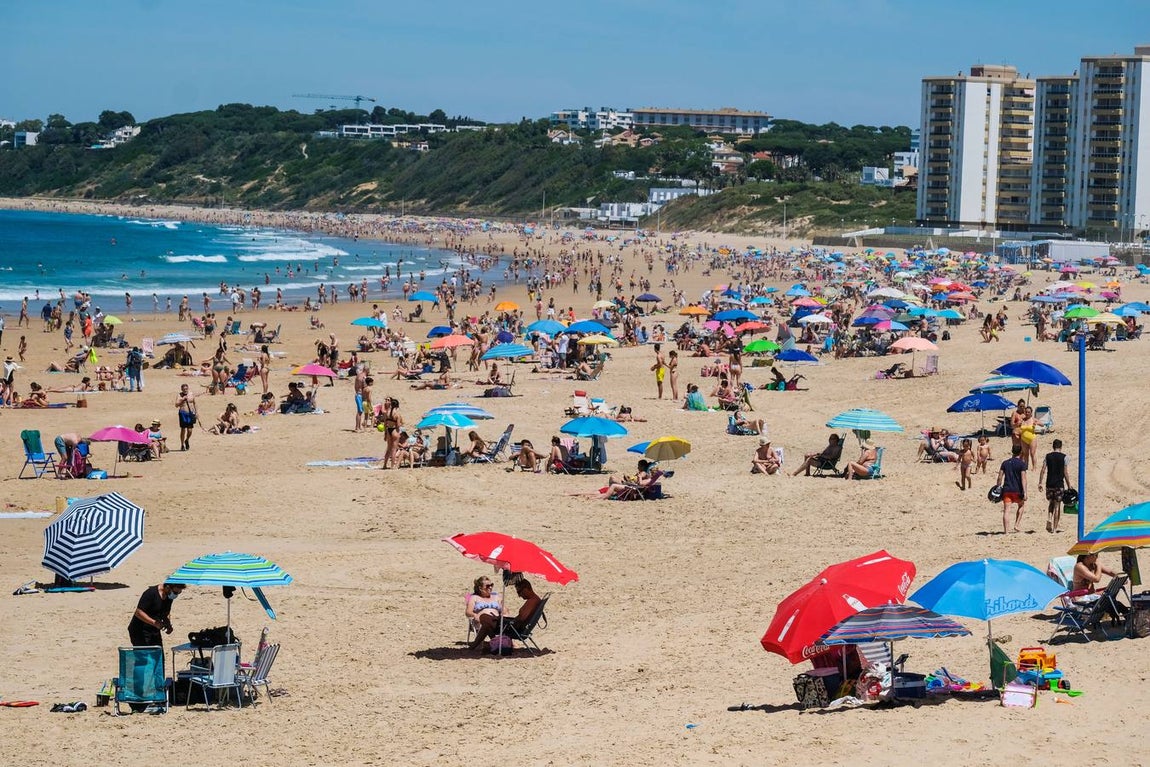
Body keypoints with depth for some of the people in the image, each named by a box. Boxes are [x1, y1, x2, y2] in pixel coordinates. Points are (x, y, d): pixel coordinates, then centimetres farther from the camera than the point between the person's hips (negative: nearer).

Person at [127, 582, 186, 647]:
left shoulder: (169, 597, 2)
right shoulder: (151, 593, -21)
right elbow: (138, 613, -24)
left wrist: (168, 624, -3)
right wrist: (154, 623, -33)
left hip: (154, 631, 8)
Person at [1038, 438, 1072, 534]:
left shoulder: (1048, 456, 5)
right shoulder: (1063, 457, -3)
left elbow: (1043, 470, 1)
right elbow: (1065, 472, -4)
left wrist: (1040, 483, 5)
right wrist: (1069, 486, 2)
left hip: (1049, 483, 2)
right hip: (1059, 484, -2)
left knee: (1050, 503, 18)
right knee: (1057, 505, 4)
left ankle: (1049, 519, -6)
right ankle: (1055, 527, 5)